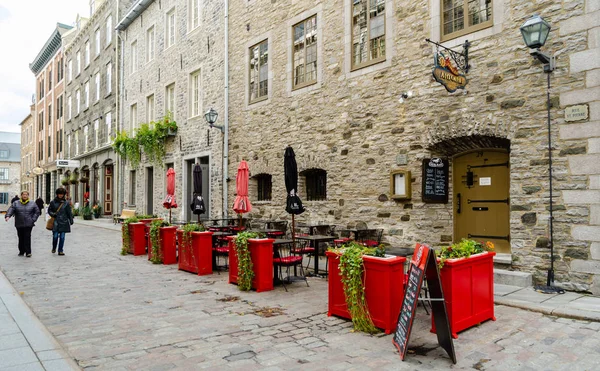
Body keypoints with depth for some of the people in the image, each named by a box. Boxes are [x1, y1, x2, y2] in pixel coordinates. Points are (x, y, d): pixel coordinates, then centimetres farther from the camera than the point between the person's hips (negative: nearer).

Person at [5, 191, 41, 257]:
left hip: (28, 224, -2)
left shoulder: (32, 204, 6)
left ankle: (28, 252, -4)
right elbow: (10, 210, -6)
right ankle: (21, 251, 21)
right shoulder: (15, 203, 6)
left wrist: (33, 219, -1)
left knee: (27, 238, -7)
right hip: (19, 224, 2)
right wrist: (7, 216, -25)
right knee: (21, 238, 8)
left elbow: (37, 212, 10)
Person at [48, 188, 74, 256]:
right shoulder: (53, 202, 4)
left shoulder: (66, 203, 4)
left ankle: (60, 250, 10)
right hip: (55, 222, 0)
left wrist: (71, 220, 6)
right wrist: (52, 214, -8)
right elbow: (49, 210, 12)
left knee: (62, 237, 1)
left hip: (63, 222, 0)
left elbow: (69, 213, 8)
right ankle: (53, 248, 22)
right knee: (55, 236, -3)